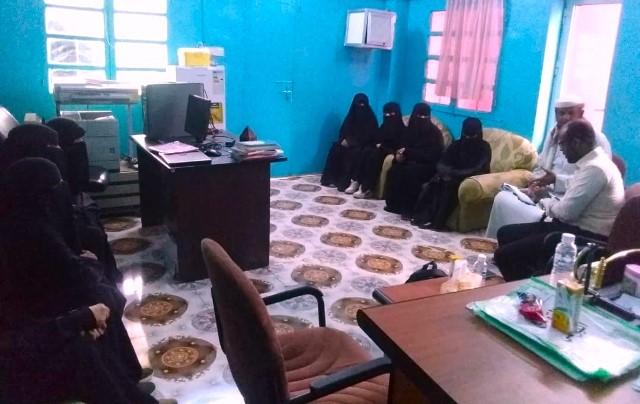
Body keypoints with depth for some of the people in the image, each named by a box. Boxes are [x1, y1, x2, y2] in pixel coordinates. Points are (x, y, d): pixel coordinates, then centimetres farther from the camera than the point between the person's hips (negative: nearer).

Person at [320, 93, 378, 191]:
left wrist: (351, 142, -20)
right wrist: (345, 140, -13)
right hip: (349, 142, 5)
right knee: (335, 148, -21)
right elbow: (344, 131, 11)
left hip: (363, 145, -5)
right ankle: (333, 179, -21)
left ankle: (355, 181, -35)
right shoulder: (352, 115, 10)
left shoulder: (370, 118, -5)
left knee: (352, 152, -36)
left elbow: (369, 137, -13)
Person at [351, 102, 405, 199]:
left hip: (391, 155, -7)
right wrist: (378, 146, -7)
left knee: (375, 155, -32)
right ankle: (358, 182, -31)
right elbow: (376, 141, 16)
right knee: (366, 151, -22)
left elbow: (399, 149, -13)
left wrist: (382, 147, -16)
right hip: (381, 151, 7)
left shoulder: (402, 129, -7)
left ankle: (367, 188, -38)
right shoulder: (384, 126, 14)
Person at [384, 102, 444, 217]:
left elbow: (429, 156, -20)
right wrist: (400, 154, -15)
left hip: (429, 166, -5)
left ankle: (409, 209, -27)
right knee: (395, 168, -24)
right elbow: (404, 145, 10)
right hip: (413, 162, 5)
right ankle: (393, 204, -13)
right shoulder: (412, 128, 4)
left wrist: (407, 152, -22)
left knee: (410, 170, -35)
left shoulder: (434, 132, -14)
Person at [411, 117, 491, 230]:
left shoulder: (484, 147, -9)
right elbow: (442, 163, 1)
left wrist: (453, 174, -31)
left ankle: (437, 222, -34)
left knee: (450, 186, -35)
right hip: (454, 177, 5)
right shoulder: (457, 144, 5)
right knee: (434, 183, -25)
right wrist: (446, 172, -25)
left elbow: (478, 170, -22)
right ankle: (423, 215, -28)